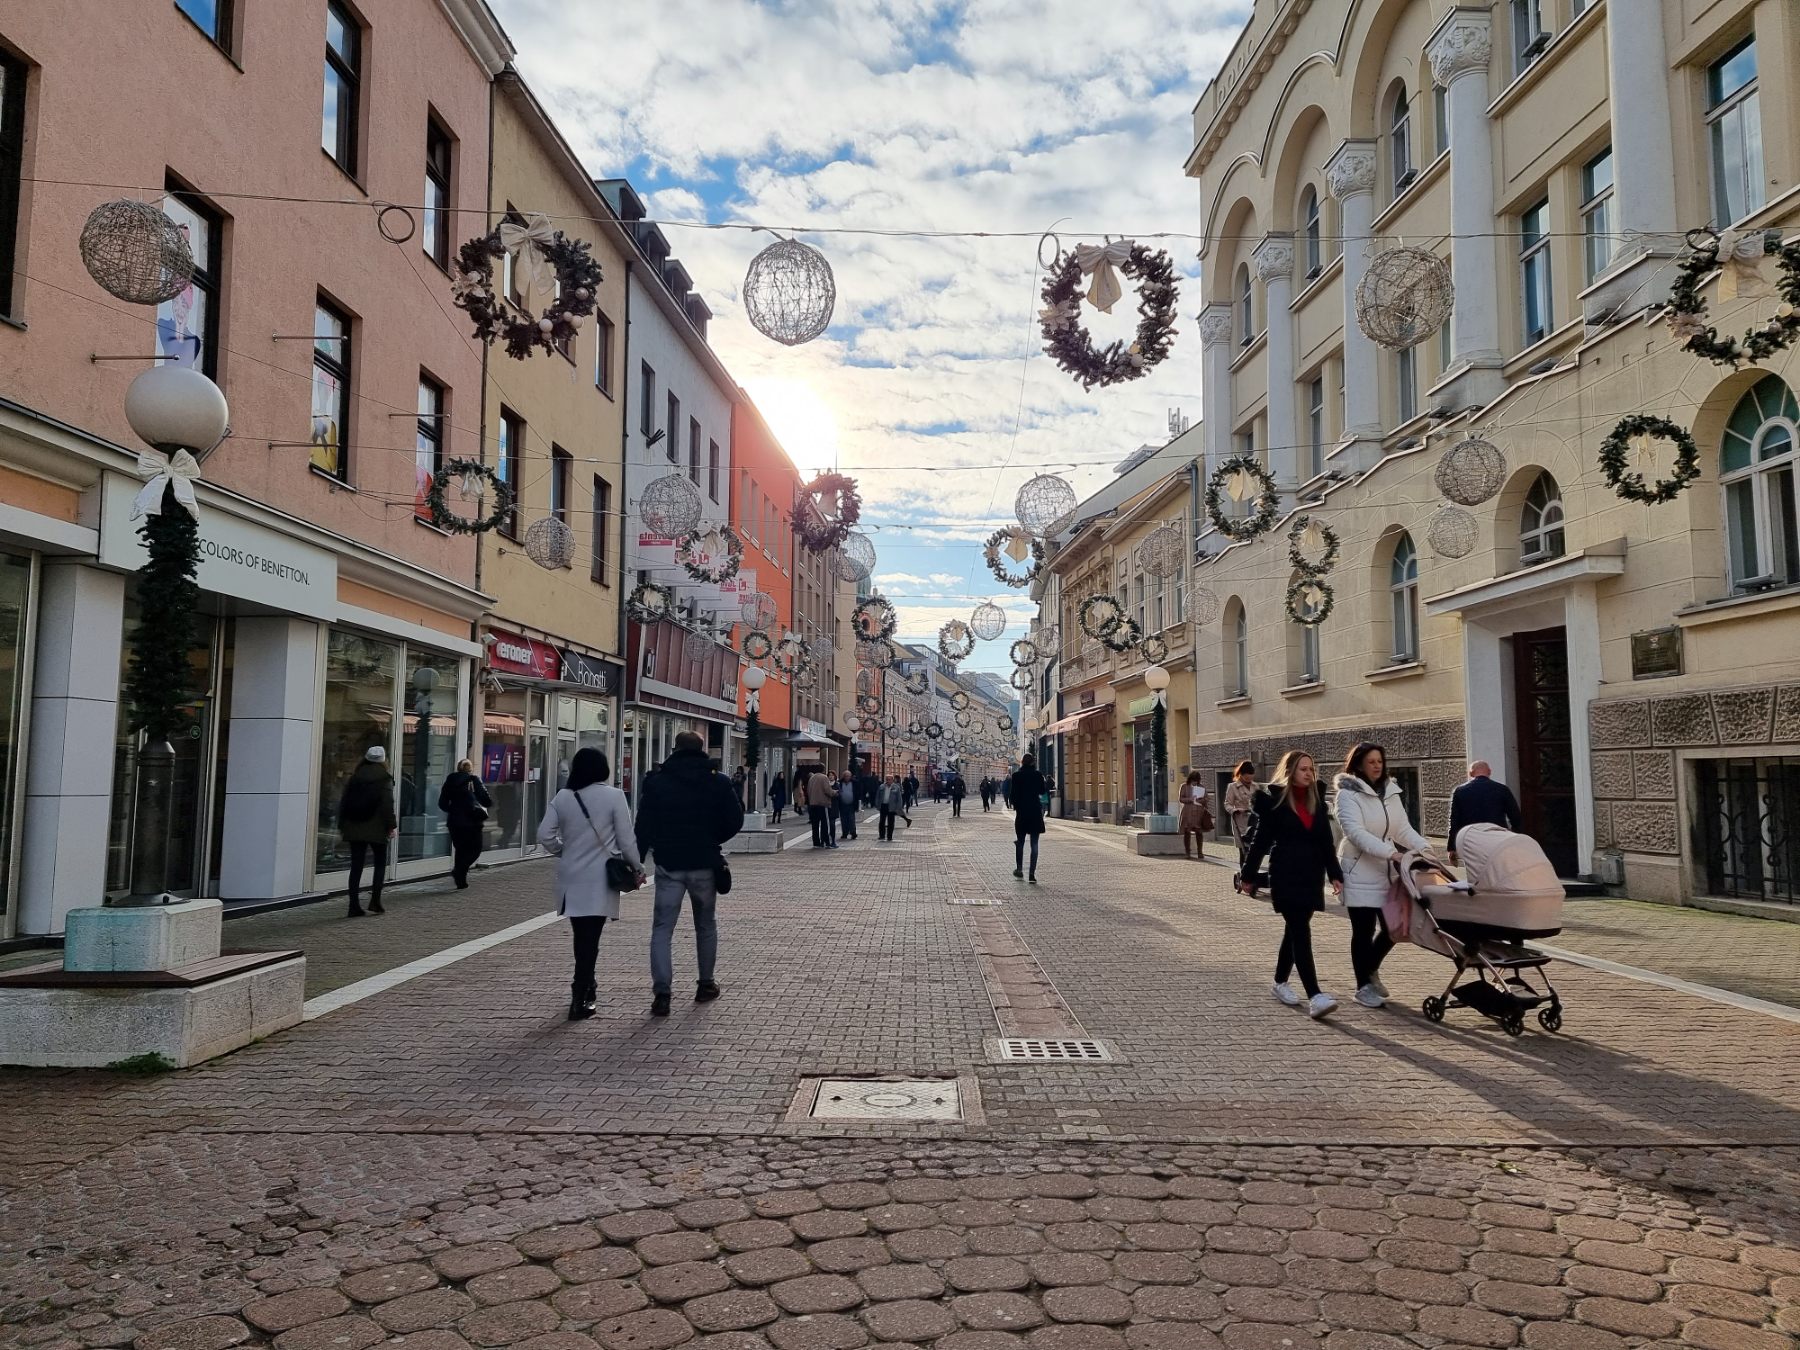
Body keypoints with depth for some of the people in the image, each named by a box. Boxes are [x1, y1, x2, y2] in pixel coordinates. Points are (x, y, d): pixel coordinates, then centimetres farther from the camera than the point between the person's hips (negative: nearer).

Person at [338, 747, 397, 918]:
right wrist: (391, 826, -7)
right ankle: (375, 902, 4)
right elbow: (387, 804, -11)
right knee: (380, 864, 11)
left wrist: (341, 825, 13)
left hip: (354, 827, 4)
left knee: (356, 866, 5)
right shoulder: (385, 778, -5)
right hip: (376, 828, -4)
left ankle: (354, 906, 3)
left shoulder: (355, 777, 7)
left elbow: (344, 802, 8)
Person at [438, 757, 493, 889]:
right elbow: (486, 800, -8)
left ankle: (461, 882, 15)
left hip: (455, 822, 4)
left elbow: (442, 804, 8)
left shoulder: (450, 781, 6)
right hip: (471, 822, -4)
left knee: (460, 849, 15)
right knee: (475, 849, 8)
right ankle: (459, 871, -14)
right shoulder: (474, 781, -6)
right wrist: (489, 804, 14)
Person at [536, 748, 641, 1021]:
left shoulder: (562, 797, 1)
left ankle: (585, 986, 32)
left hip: (571, 877, 4)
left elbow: (544, 835, -1)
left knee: (581, 936, 18)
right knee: (590, 938, -1)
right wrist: (637, 866, 4)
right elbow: (626, 839, -8)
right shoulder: (613, 796, -9)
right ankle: (580, 999, -2)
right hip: (600, 878, -4)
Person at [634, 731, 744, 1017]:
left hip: (669, 865, -1)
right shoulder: (719, 783, -1)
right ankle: (705, 984, 25)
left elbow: (644, 827, -4)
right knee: (706, 925, 17)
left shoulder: (658, 784, -1)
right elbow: (735, 821, -2)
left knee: (662, 928, 1)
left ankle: (661, 993, -10)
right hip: (704, 865, 1)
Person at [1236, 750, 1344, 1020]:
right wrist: (1248, 876, -1)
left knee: (1295, 929, 13)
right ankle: (1314, 997, -18)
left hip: (1311, 876, 6)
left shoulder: (1317, 801, 10)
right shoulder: (1274, 800, -5)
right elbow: (1261, 840, -3)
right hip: (1286, 876, -6)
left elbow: (1326, 841, 12)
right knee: (1301, 932, -12)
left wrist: (1335, 874, 5)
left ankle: (1281, 982, 29)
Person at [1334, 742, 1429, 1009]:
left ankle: (1371, 969, 32)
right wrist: (1390, 852, -30)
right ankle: (1363, 986, 13)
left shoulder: (1391, 792, 11)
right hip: (1360, 871, -6)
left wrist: (1423, 847, -12)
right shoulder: (1348, 794, -9)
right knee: (1364, 930, 0)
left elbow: (1403, 828, 7)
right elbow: (1355, 831, -21)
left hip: (1387, 870, 6)